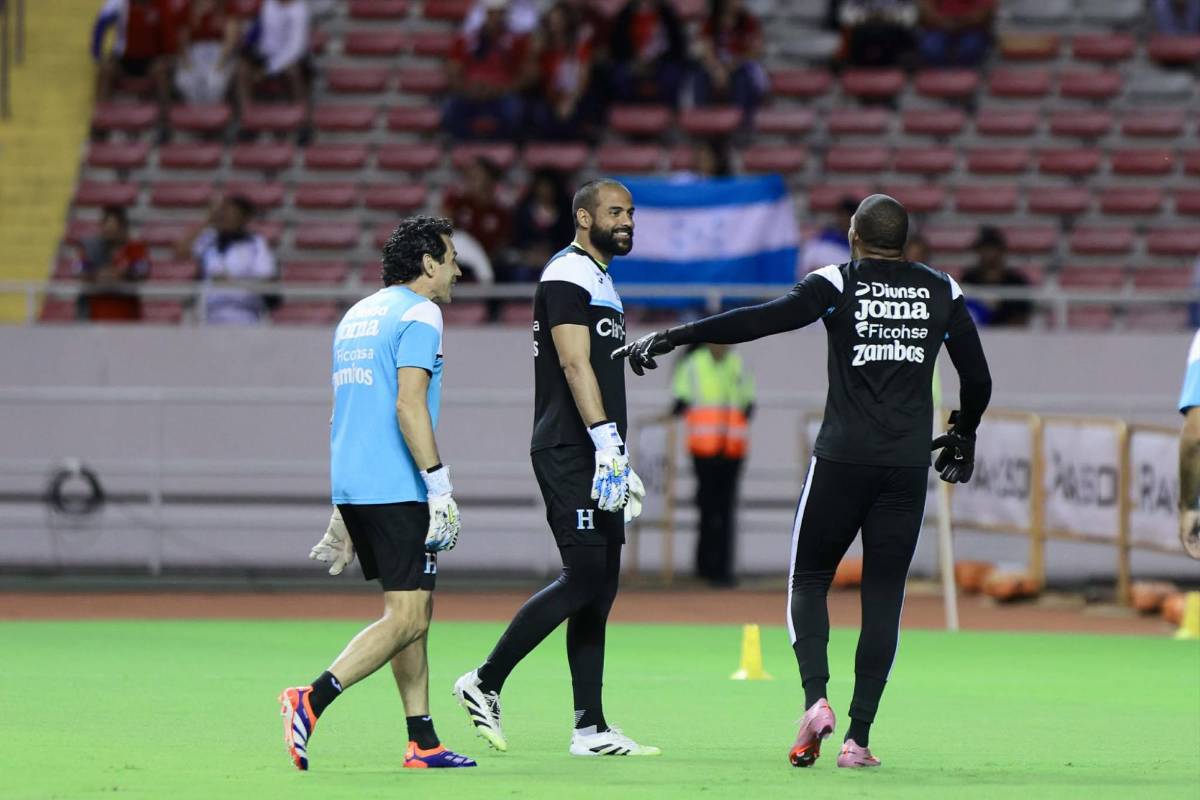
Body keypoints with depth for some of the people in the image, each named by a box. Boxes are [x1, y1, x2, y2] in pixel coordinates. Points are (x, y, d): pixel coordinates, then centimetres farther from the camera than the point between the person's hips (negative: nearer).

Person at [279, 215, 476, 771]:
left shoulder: (357, 315, 20)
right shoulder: (417, 315, -8)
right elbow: (408, 406, -18)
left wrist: (343, 513, 26)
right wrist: (440, 485, -19)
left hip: (352, 489, 9)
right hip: (395, 490, -9)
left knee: (414, 611, 13)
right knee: (407, 617, -10)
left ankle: (422, 742, 12)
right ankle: (312, 700, -23)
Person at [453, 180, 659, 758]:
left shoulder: (601, 282, 23)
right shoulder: (568, 276, -9)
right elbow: (574, 365, -19)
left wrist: (622, 466, 24)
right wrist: (607, 444, -26)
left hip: (595, 454, 10)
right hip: (569, 451, -10)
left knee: (600, 587, 6)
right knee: (585, 576, -14)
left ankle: (591, 729, 6)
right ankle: (485, 683, -6)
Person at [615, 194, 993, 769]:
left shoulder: (838, 285, -1)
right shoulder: (941, 292, 9)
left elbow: (762, 320, -13)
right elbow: (978, 379, 13)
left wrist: (671, 337, -13)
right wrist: (963, 435, 32)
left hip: (841, 461, -2)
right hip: (908, 465, 2)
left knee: (809, 580, 12)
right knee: (883, 597, 6)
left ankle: (816, 698, -10)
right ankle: (858, 739, 1)